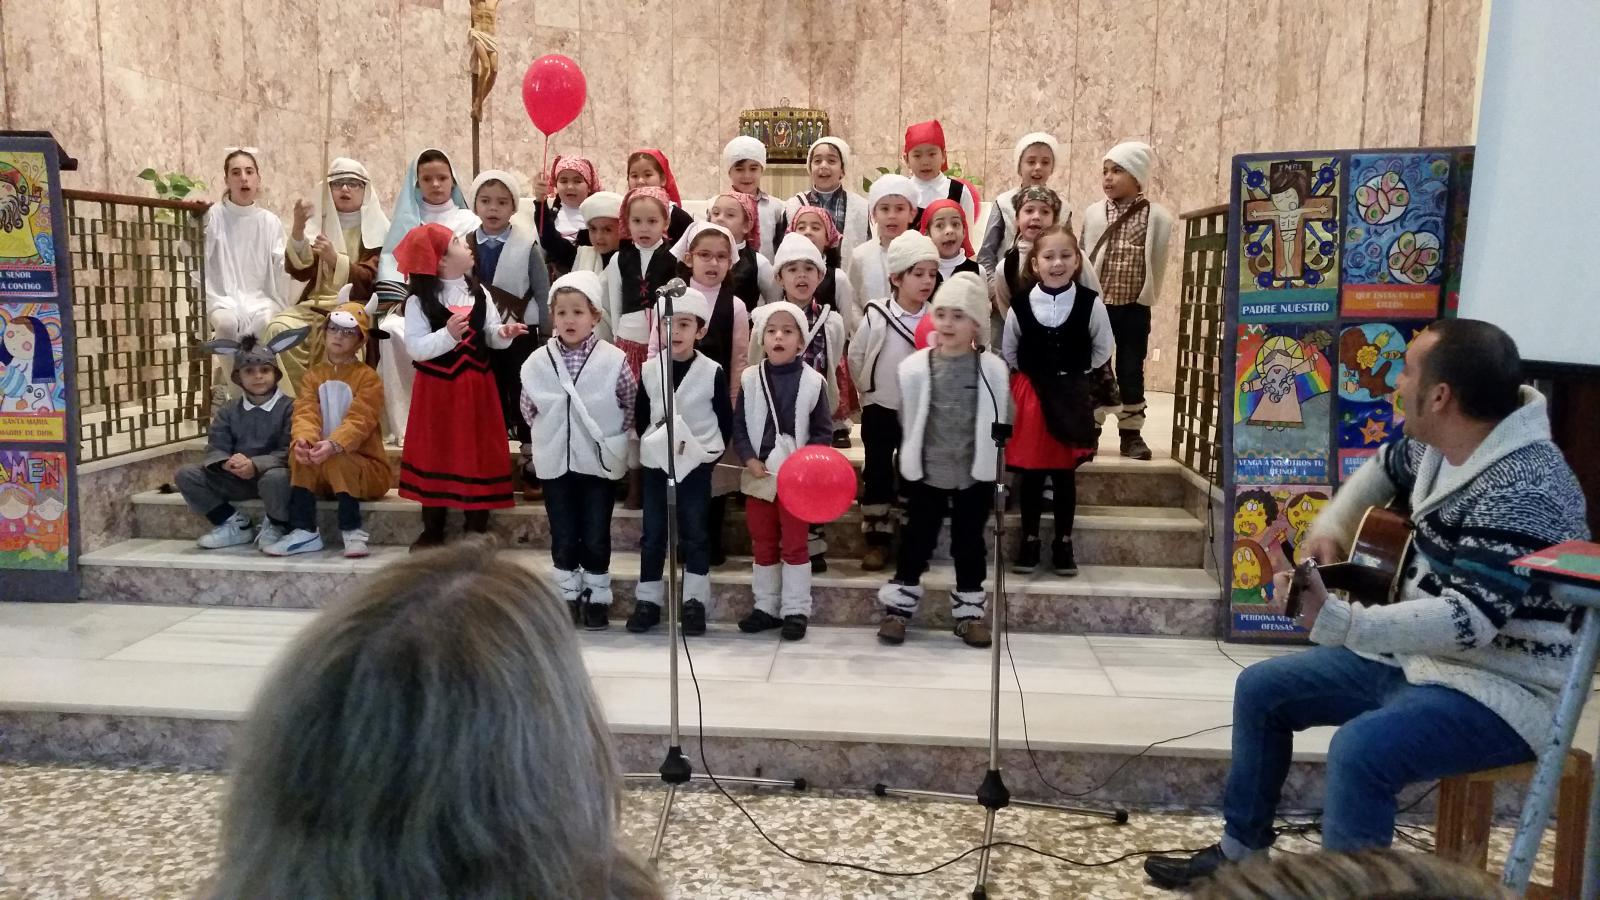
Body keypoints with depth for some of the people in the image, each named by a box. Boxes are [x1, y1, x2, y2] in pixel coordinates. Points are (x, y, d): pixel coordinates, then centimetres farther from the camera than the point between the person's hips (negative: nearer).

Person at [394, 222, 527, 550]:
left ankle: (477, 531, 18)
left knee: (478, 453, 6)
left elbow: (491, 336, 5)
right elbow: (415, 348, -16)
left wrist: (503, 333, -16)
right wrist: (448, 335, -28)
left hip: (477, 385, 4)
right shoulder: (419, 301, -10)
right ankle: (432, 531, 21)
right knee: (436, 454, 7)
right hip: (437, 388, -4)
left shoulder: (478, 292, 4)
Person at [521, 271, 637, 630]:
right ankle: (568, 596, 24)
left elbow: (632, 406, 0)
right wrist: (551, 436, 6)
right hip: (555, 462, 2)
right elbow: (528, 409, 10)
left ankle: (598, 597, 20)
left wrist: (611, 437, -2)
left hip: (599, 462, -2)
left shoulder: (614, 360, -10)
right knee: (563, 537, 10)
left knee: (596, 537, 6)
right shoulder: (537, 362, -4)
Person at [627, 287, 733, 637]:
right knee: (652, 535, 7)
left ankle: (694, 602, 12)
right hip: (655, 464, 2)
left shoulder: (712, 372, -7)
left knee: (695, 534, 3)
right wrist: (649, 445, 7)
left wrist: (713, 451, -3)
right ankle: (647, 600, 15)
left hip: (696, 464, -2)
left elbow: (726, 420, 1)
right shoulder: (648, 370, 1)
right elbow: (640, 416, 12)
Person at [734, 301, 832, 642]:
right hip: (758, 475, 3)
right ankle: (766, 607, 25)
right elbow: (738, 425, 3)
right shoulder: (750, 379, 0)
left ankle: (796, 610, 15)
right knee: (762, 545, 13)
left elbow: (823, 431, -3)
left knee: (794, 545, 6)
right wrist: (749, 459, -10)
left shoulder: (813, 382, -6)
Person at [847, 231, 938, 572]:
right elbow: (856, 358, -2)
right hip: (880, 408, -2)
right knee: (878, 472, 4)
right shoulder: (876, 315, -12)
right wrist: (872, 390, 3)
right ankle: (878, 538, 13)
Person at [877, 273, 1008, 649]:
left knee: (969, 543, 12)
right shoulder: (914, 367, -8)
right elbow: (907, 419, 3)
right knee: (916, 541, 9)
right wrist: (911, 459, 6)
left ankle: (969, 612, 24)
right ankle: (898, 607, 20)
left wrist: (993, 463, 5)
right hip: (926, 473, 0)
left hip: (975, 475, 0)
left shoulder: (993, 369, -7)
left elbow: (1004, 421, 2)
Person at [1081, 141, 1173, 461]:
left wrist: (1149, 296, 3)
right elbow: (1081, 258, 4)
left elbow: (1159, 262, 1)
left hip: (1135, 308, -1)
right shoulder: (1092, 213, 2)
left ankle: (1131, 432, 15)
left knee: (1131, 370, 6)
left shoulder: (1157, 217, -4)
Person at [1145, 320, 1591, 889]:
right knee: (1261, 689, 11)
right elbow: (1385, 467, 24)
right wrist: (1329, 531, 8)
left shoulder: (1523, 490, -28)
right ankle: (1241, 852, 24)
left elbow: (1469, 620, -37)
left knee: (1361, 749, -36)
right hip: (1412, 655, 10)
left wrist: (1337, 621, -46)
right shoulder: (1440, 446, 0)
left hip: (1499, 689, -10)